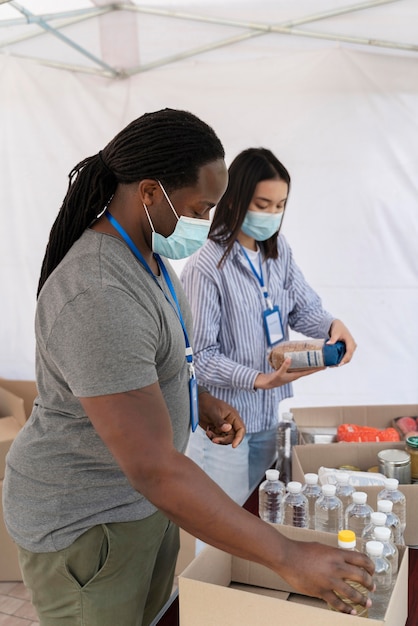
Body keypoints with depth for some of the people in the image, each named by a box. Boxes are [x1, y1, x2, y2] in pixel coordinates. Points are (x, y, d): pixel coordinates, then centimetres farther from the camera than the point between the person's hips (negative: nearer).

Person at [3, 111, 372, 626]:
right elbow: (155, 469, -34)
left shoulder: (141, 249, 0)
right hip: (83, 520, -8)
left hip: (140, 495, 9)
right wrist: (288, 558, -27)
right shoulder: (98, 299, -33)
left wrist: (200, 400, 1)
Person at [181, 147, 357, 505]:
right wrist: (260, 379, -30)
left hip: (269, 412, 7)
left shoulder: (279, 250, 1)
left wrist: (332, 325, -17)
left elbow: (303, 307, 4)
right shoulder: (206, 266, -22)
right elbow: (201, 356, -20)